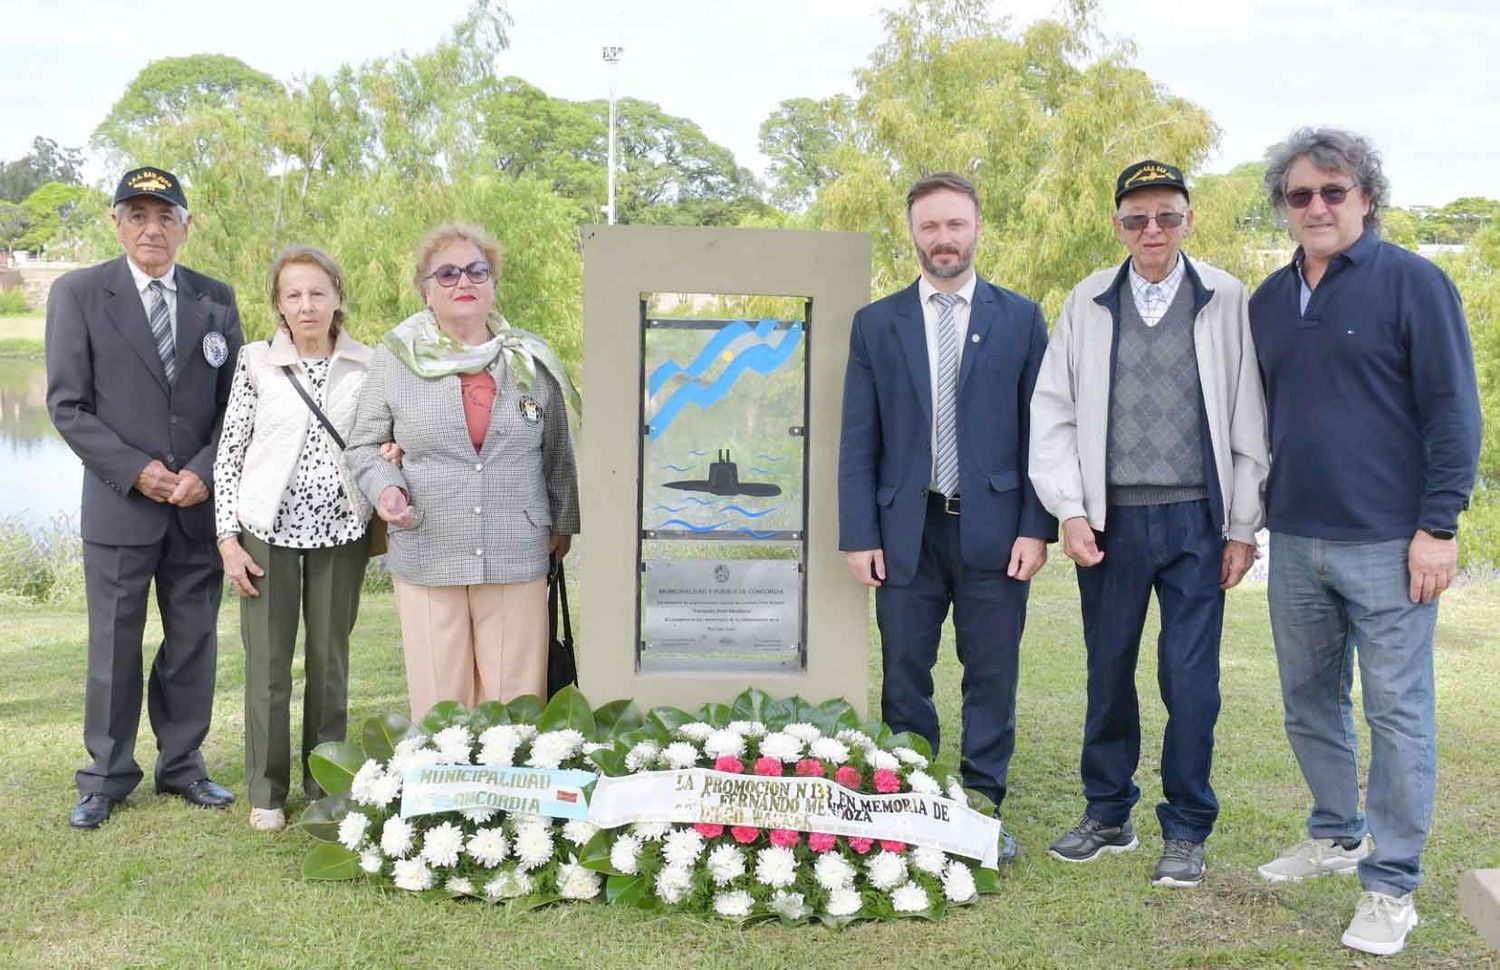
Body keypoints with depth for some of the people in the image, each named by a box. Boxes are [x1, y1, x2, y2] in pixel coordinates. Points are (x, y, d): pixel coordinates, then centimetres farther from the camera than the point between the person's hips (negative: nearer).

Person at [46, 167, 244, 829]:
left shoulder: (216, 299, 7)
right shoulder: (78, 294, -1)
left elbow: (234, 402, 7)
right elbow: (67, 405, -4)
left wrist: (205, 471, -8)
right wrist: (136, 471, -13)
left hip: (202, 504, 3)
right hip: (120, 504, -2)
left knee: (194, 644, 10)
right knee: (114, 647, 5)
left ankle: (182, 765, 25)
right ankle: (107, 777, 19)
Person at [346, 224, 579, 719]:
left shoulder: (532, 360, 8)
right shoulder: (395, 358, 5)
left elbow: (558, 454, 18)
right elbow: (364, 446, 10)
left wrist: (562, 523, 20)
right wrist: (386, 488, -9)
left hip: (518, 558, 1)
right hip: (427, 558, 0)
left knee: (517, 709, 2)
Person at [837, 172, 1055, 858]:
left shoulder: (1021, 319, 6)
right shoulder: (875, 324, 7)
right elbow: (857, 441, 5)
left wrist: (1036, 527, -4)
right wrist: (858, 535, -2)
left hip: (993, 528, 0)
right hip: (907, 529, 1)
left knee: (992, 677, 5)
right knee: (904, 678, 6)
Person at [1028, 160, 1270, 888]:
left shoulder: (1226, 302, 1)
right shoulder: (1086, 304, 5)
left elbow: (1249, 423, 2)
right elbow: (1052, 413, 6)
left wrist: (1243, 526, -1)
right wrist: (1069, 511, -2)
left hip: (1196, 520, -1)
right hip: (1110, 520, 2)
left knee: (1190, 680, 1)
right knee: (1108, 672, 11)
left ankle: (1186, 830, 17)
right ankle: (1108, 815, 27)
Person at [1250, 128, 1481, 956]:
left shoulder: (1412, 282, -5)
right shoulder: (1269, 299, 11)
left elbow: (1453, 409, -8)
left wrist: (1439, 526, -13)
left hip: (1386, 544, -6)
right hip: (1295, 542, 6)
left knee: (1395, 712, 0)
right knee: (1309, 701, 15)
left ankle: (1391, 887, 10)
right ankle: (1336, 835, 34)